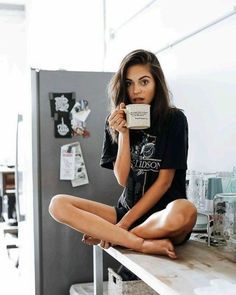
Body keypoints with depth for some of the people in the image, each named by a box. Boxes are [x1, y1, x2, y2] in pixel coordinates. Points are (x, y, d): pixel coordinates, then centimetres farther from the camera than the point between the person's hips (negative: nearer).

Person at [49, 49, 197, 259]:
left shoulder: (174, 118, -3)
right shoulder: (117, 122, 6)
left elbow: (164, 181, -8)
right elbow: (122, 178, -1)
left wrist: (124, 223, -12)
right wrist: (124, 133, -13)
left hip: (163, 216, -3)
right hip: (126, 210, 4)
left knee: (185, 211, -39)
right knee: (58, 204, -15)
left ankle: (110, 234, -16)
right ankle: (145, 244, -23)